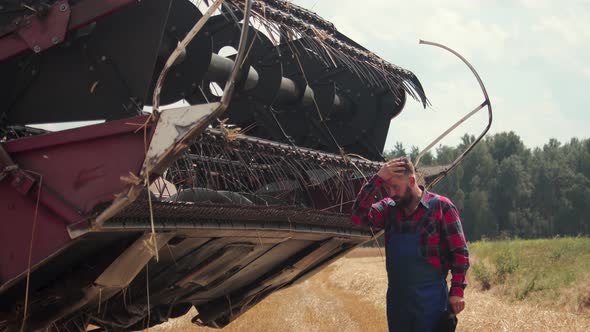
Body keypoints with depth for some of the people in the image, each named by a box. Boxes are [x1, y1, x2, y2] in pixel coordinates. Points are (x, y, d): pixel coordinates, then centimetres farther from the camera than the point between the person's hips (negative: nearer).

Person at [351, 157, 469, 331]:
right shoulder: (389, 209, 7)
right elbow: (359, 216, -9)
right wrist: (377, 180, -14)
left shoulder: (441, 206, -6)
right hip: (397, 300, 5)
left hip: (431, 300, -5)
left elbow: (459, 252, -5)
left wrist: (457, 290, -11)